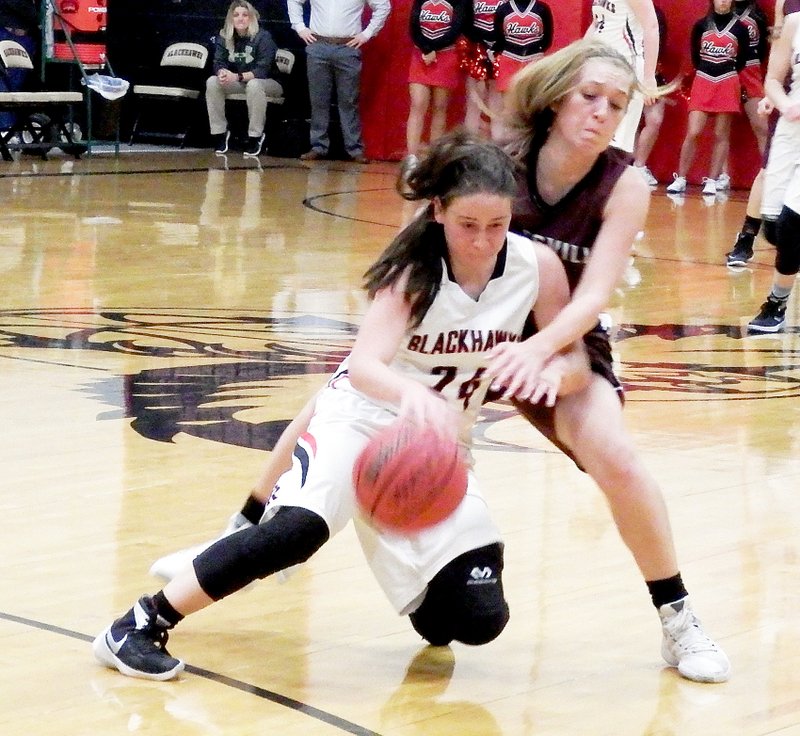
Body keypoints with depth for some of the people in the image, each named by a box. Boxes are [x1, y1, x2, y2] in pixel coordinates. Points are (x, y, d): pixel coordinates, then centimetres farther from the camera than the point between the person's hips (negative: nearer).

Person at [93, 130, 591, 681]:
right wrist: (413, 394, -59)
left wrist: (551, 372, -30)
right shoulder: (415, 269, -22)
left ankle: (422, 576, 29)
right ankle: (142, 625, -24)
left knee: (479, 619, -7)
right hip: (364, 418, -4)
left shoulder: (536, 267, -14)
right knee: (301, 526, -34)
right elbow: (365, 365, -36)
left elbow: (577, 364, -5)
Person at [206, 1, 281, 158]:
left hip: (266, 82, -5)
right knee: (212, 82, -21)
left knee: (254, 85, -39)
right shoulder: (223, 37, -5)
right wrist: (222, 73, -34)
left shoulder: (263, 37, -20)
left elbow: (262, 70, -26)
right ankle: (219, 133, -12)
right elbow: (219, 62, -8)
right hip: (236, 82, 5)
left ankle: (255, 136, -26)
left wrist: (237, 77, -40)